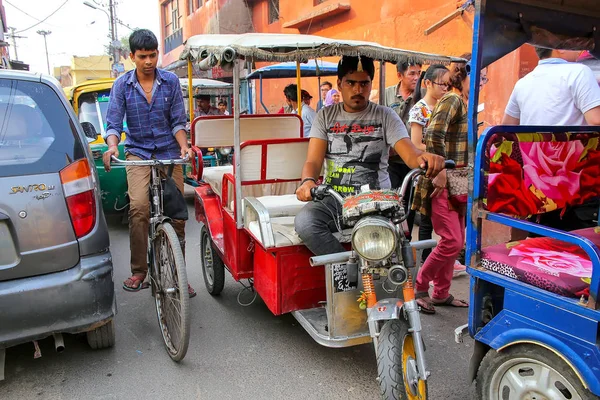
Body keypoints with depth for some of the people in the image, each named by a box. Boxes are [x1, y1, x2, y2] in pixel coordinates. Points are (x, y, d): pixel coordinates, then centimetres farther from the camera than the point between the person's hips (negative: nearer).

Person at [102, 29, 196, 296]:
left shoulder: (171, 81, 2)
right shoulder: (122, 85, 2)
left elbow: (178, 121, 1)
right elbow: (114, 123, -2)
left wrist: (183, 145, -17)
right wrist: (112, 145, -23)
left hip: (169, 152, 1)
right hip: (138, 152, -1)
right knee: (139, 207, -23)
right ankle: (138, 271, -7)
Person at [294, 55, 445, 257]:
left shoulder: (385, 116, 7)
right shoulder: (326, 116, 11)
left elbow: (410, 154, -6)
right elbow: (313, 160, 1)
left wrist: (424, 158, -32)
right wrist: (308, 181, -24)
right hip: (333, 199, 2)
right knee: (304, 222, -28)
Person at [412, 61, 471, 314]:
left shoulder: (465, 105, 17)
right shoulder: (452, 100, -11)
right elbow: (434, 135, -25)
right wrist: (440, 171, -24)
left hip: (457, 183, 10)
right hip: (442, 184, -10)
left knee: (457, 241, 12)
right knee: (451, 241, -11)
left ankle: (441, 293, 24)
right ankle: (419, 287, 7)